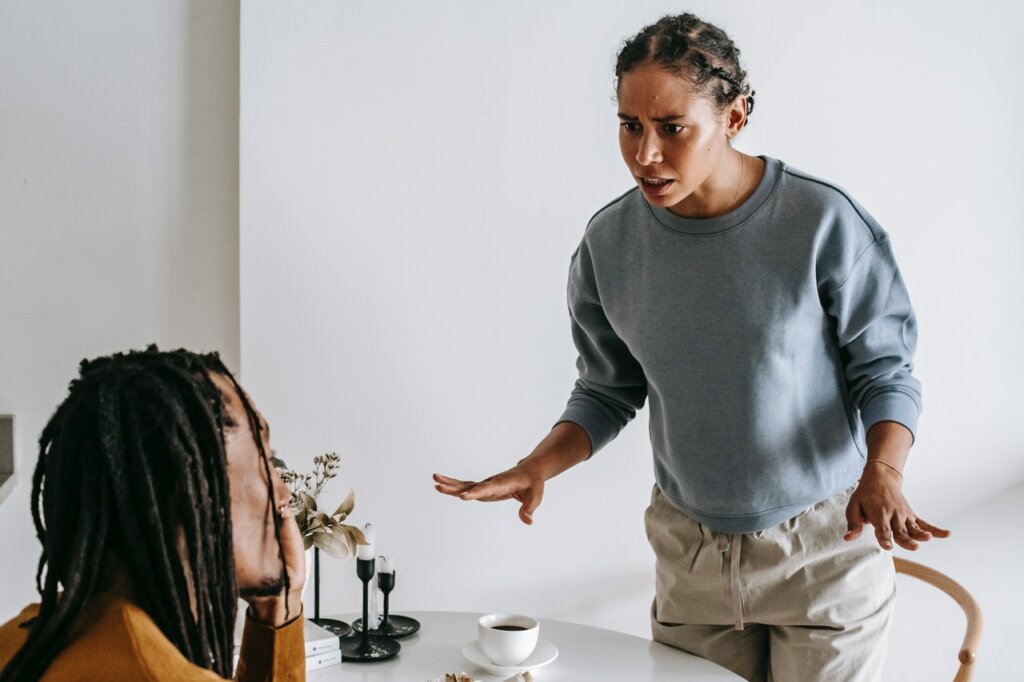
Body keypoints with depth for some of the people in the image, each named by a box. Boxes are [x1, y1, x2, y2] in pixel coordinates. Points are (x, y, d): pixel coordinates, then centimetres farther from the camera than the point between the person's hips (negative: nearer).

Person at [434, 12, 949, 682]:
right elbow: (607, 394, 5)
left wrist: (882, 473, -26)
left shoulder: (823, 221, -17)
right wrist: (538, 466, -12)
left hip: (823, 548, -2)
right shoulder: (610, 243, -7)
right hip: (690, 552, 3)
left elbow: (884, 370, -8)